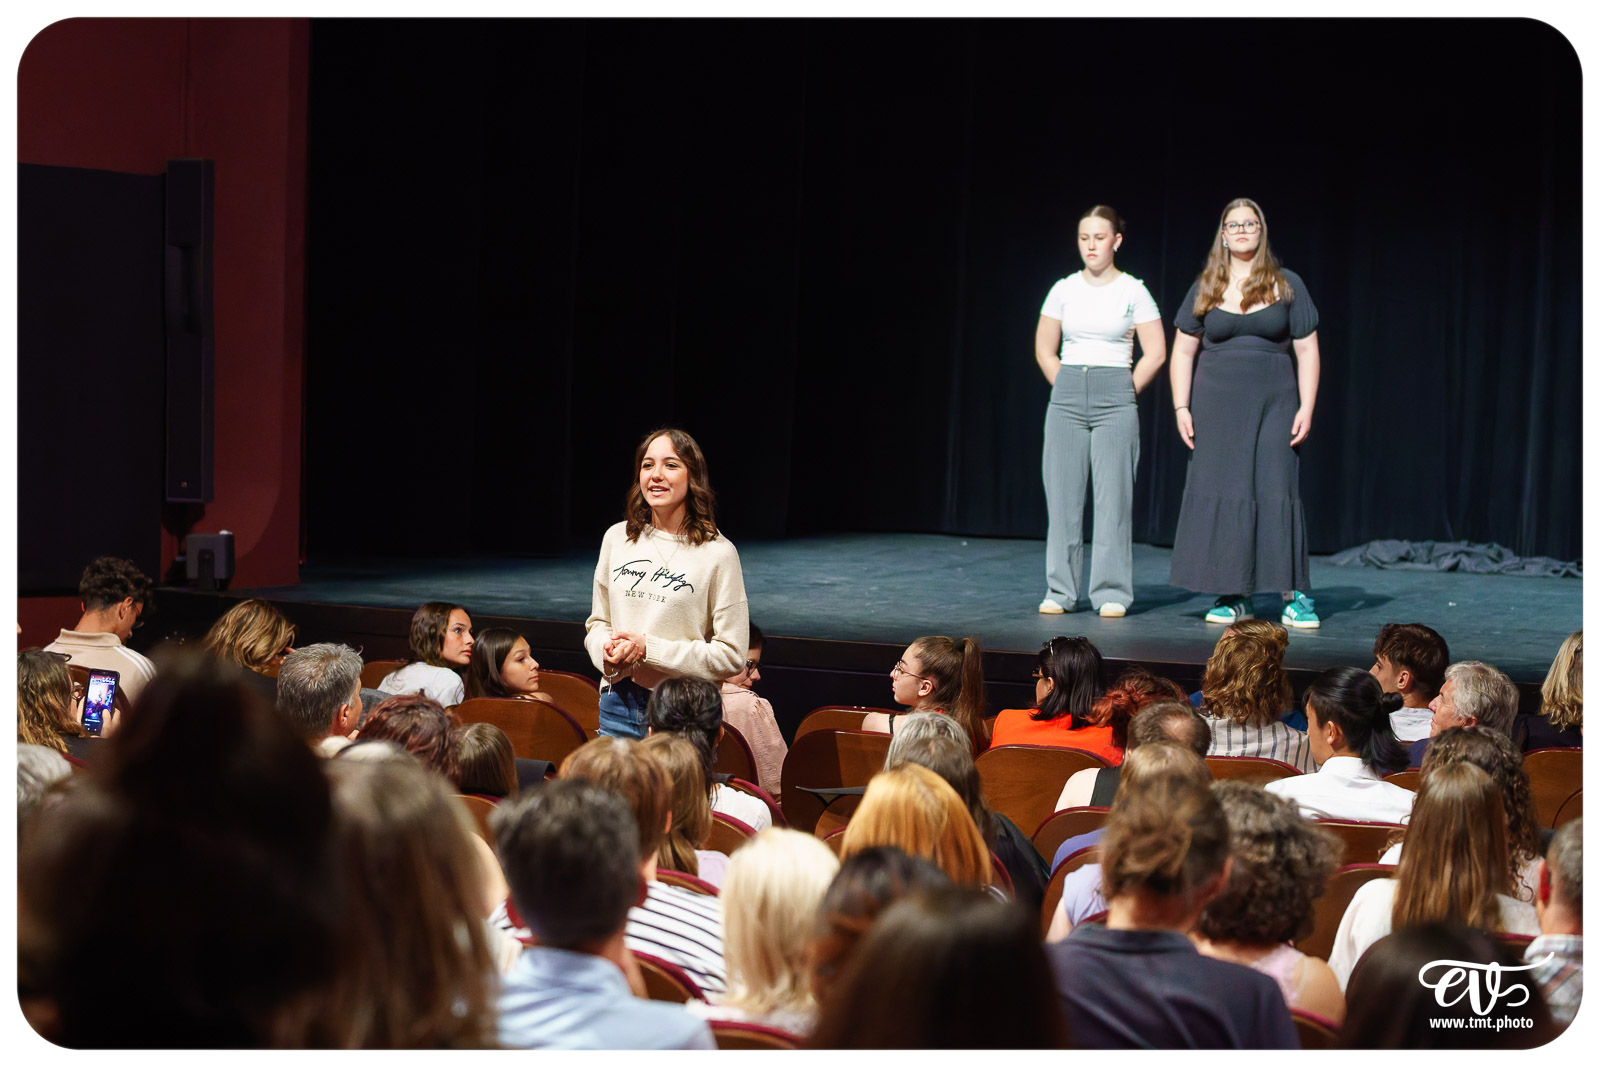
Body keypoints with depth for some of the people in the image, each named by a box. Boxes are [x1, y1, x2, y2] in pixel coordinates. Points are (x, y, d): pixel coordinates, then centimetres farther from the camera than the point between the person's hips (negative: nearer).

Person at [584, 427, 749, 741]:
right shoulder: (617, 538, 7)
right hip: (617, 709, 4)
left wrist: (648, 649, -15)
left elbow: (731, 655, -9)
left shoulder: (718, 553, -7)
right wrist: (607, 650, -8)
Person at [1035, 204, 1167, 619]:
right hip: (1066, 397, 2)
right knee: (1063, 497, 1)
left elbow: (1155, 354, 2)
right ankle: (1059, 591, 8)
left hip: (1115, 400, -2)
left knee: (1113, 497, -4)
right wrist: (1069, 390, 8)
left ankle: (1112, 593, 1)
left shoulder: (1133, 292, 1)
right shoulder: (1064, 289, 7)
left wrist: (1124, 394, 1)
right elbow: (1044, 349, 14)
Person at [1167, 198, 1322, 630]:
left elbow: (1307, 351, 4)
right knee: (1222, 494, 0)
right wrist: (1181, 407, 1)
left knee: (1278, 493, -6)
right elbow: (1183, 352, 10)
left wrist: (1306, 407, -5)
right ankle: (1235, 597, 7)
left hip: (1274, 403, -2)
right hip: (1217, 407, 2)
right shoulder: (1205, 289, 8)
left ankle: (1295, 597, -3)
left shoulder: (1287, 286, 5)